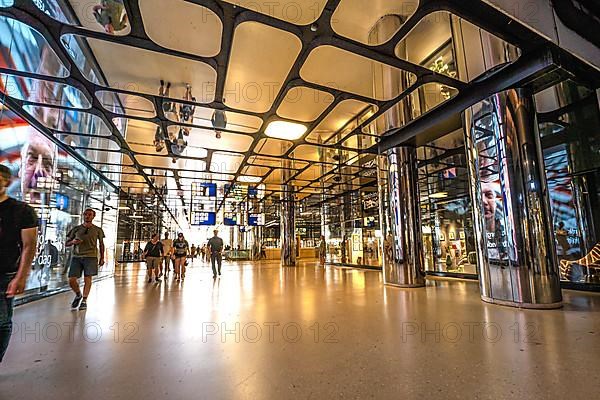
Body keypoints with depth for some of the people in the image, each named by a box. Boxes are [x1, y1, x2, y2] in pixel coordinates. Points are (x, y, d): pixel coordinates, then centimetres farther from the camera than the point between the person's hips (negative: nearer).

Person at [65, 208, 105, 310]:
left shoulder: (97, 230, 7)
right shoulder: (76, 229, 10)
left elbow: (101, 244, 14)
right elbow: (66, 243, 15)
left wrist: (102, 258, 9)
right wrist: (73, 242, -9)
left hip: (90, 257, -2)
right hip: (76, 256, 2)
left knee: (87, 279, -2)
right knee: (71, 280, -1)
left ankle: (84, 301, 10)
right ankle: (78, 295, 26)